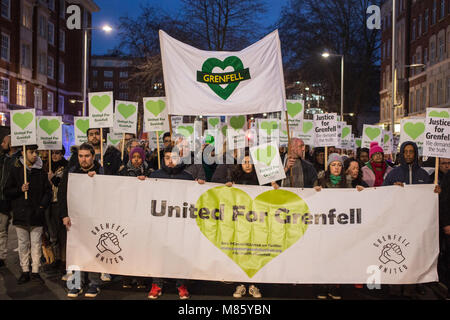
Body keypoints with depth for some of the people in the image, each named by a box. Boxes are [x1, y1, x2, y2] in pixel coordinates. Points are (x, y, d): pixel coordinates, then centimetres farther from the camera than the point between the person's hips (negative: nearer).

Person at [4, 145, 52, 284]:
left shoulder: (41, 172, 7)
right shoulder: (16, 171, 4)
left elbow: (48, 191, 10)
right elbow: (6, 191, 5)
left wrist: (42, 206, -3)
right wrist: (20, 189, -12)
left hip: (37, 215, 1)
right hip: (21, 215, 0)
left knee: (36, 244, 3)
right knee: (23, 245, 6)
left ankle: (35, 272, 11)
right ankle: (25, 272, 16)